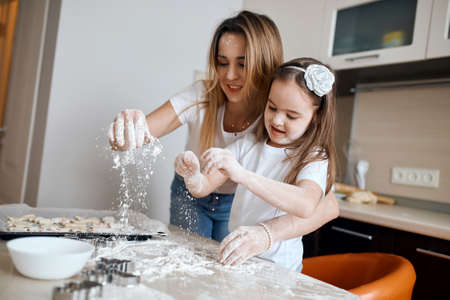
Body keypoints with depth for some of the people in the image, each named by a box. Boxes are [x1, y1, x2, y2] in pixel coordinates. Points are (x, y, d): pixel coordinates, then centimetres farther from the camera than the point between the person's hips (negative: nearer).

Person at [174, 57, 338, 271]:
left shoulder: (314, 159, -9)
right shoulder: (248, 145, 5)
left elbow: (305, 205, -30)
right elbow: (203, 188, 2)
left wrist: (241, 175, -37)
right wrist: (192, 175, -22)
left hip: (277, 267, -4)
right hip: (234, 258, 4)